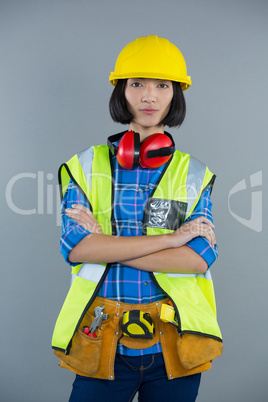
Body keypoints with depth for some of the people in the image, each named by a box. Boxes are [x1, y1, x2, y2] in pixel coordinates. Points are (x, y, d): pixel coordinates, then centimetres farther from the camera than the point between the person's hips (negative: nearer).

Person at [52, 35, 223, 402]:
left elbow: (200, 257, -9)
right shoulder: (88, 166, 3)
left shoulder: (193, 174, 4)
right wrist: (172, 237, -14)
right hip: (102, 343, 0)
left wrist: (105, 245, -13)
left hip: (174, 343, 1)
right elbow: (74, 246, -12)